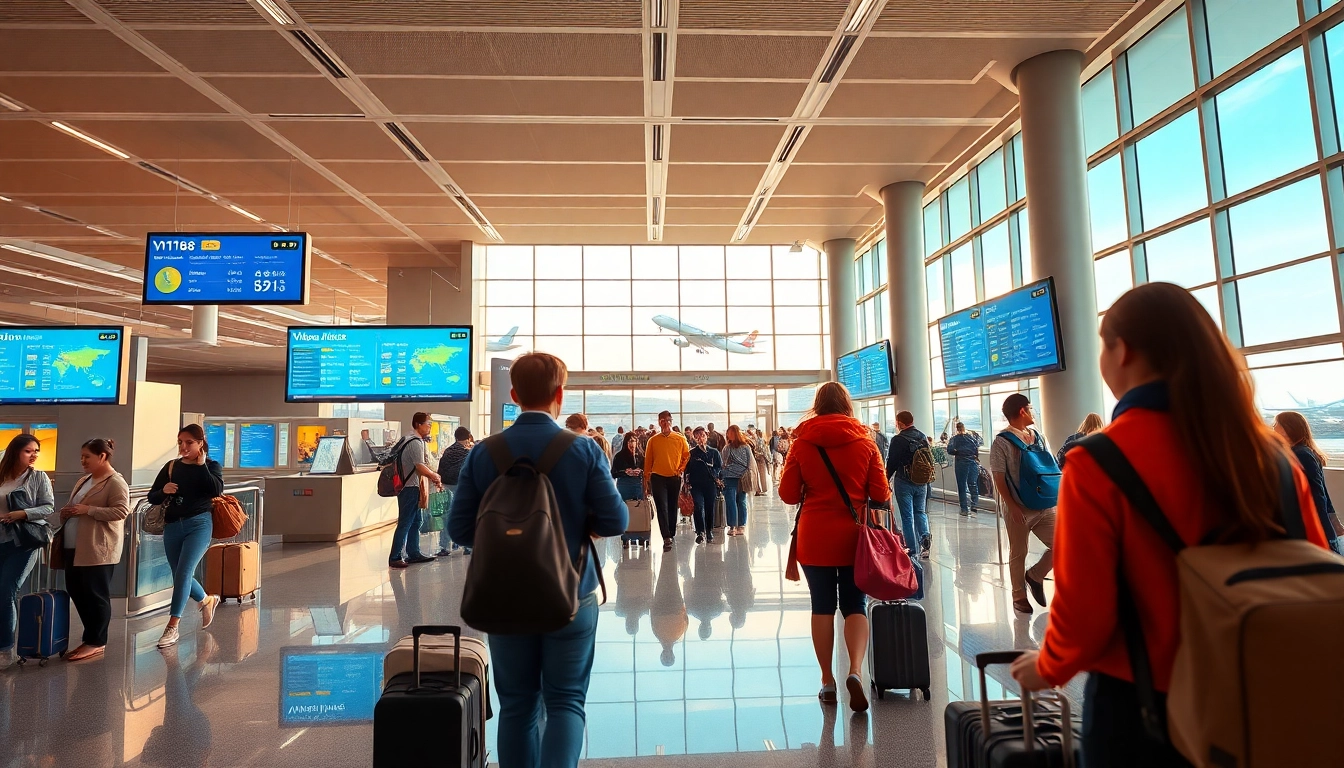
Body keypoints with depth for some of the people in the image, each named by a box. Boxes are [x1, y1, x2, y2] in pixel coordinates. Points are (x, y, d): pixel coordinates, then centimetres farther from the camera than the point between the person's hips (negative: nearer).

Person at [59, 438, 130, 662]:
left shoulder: (115, 482, -11)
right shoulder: (83, 481, 18)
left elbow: (121, 511, -20)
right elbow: (77, 508, 27)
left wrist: (87, 510, -22)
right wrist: (67, 512, 5)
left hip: (98, 549, -10)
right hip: (75, 547, 10)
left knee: (96, 595, -2)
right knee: (77, 592, 12)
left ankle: (96, 643, 6)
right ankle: (92, 637, 23)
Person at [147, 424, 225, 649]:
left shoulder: (212, 466, 1)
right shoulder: (171, 466, 8)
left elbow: (217, 490, -18)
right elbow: (152, 497, 11)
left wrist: (201, 465, -14)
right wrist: (163, 491, -11)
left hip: (199, 524, -4)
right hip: (172, 526, 5)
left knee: (184, 572, -13)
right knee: (180, 575, 12)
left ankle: (172, 627, -8)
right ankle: (207, 601, 38)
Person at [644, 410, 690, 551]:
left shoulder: (680, 439, 2)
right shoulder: (653, 440, 2)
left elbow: (687, 456, 10)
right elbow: (648, 461, 5)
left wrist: (681, 469, -3)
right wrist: (646, 480, 4)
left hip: (675, 478, 1)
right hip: (658, 478, -1)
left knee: (673, 508, 10)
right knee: (662, 508, -8)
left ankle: (671, 535, 23)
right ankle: (666, 538, -12)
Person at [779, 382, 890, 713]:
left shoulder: (802, 443, -5)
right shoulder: (865, 442, -3)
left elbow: (788, 494, -4)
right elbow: (881, 494, -3)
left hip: (815, 537, 0)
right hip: (854, 536, 1)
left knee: (822, 606, 11)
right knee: (854, 605, 11)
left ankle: (827, 680, 18)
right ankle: (855, 671, -8)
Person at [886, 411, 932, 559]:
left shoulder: (898, 440, -15)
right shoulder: (923, 437, 5)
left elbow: (891, 463, -12)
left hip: (904, 482, -5)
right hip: (922, 483, 5)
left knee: (907, 516, 3)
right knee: (920, 512, 17)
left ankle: (911, 548, 5)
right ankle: (925, 537, -4)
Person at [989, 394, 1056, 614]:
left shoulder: (1039, 438, 10)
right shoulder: (1002, 442, -8)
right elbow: (998, 478, -11)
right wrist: (1012, 506, -16)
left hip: (1044, 506, 5)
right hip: (1018, 509, -5)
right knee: (1018, 554, 5)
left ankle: (1035, 576, 24)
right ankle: (1019, 596, 20)